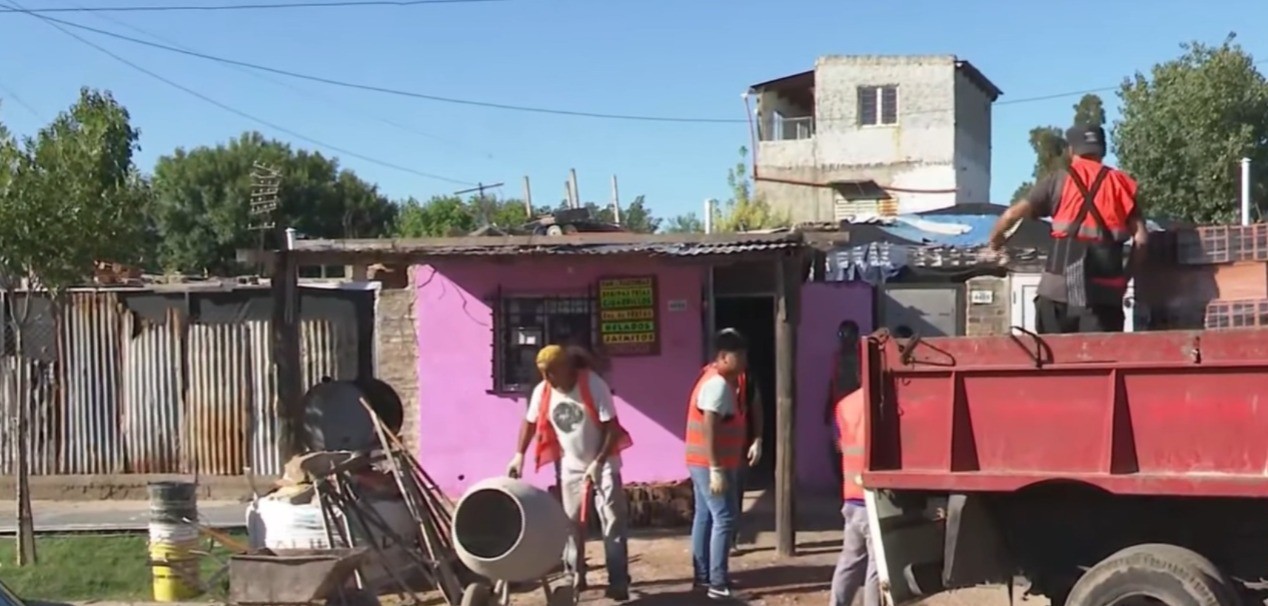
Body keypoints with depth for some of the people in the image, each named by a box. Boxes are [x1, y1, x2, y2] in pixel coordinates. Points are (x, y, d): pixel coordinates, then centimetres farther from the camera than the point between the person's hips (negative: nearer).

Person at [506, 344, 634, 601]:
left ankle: (618, 582, -5)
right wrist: (519, 454, 1)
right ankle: (575, 577, 22)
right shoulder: (542, 392, -9)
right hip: (571, 467, 5)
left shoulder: (594, 385, -23)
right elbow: (530, 423, 8)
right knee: (571, 523, 10)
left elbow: (612, 427, -21)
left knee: (613, 522, -6)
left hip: (604, 464, -5)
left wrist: (598, 463, -24)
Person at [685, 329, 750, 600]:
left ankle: (703, 575, 21)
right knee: (724, 519, -8)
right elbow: (709, 429, -25)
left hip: (703, 462, 10)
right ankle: (717, 583, -8)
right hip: (711, 464, -10)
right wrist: (716, 470, -26)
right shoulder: (719, 384, -19)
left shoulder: (715, 379, 14)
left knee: (705, 516, 14)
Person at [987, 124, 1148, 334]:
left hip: (1061, 284, -1)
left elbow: (1012, 215, 3)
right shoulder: (1121, 183, 11)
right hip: (1106, 288, 1)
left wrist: (995, 238, 23)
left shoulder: (1060, 180, 6)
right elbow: (1141, 237, 2)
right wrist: (1127, 274, 12)